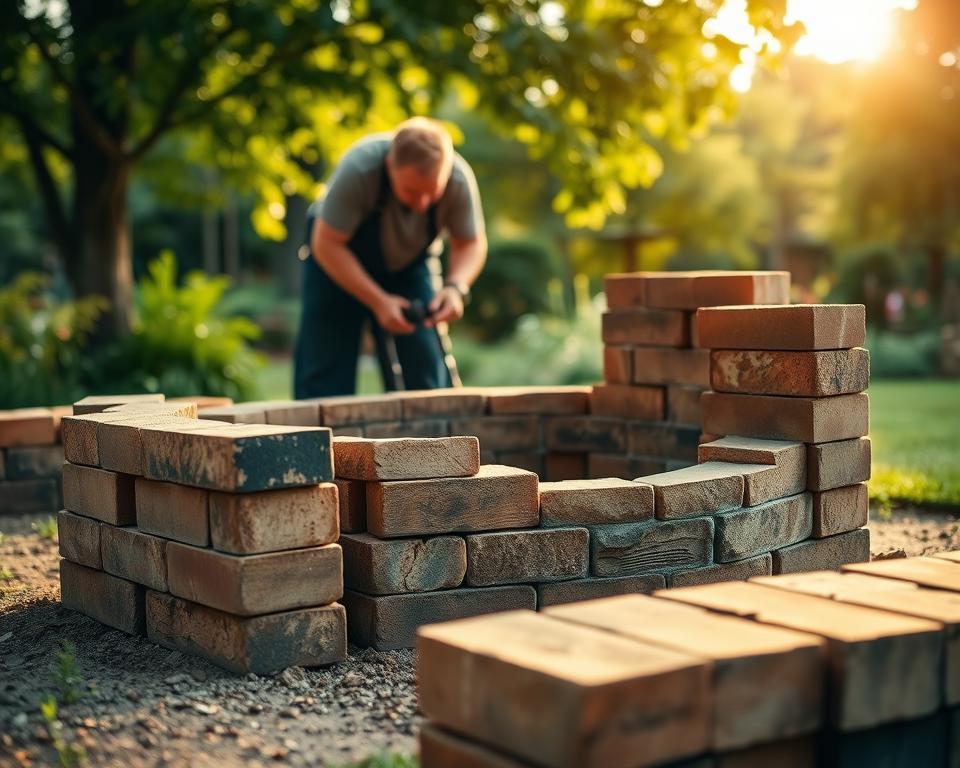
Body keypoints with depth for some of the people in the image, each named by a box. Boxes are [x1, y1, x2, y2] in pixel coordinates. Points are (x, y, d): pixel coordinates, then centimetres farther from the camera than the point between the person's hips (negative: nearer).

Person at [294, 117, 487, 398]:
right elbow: (326, 244, -29)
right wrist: (378, 301, -35)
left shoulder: (459, 180, -28)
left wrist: (456, 287, -32)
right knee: (324, 377, -7)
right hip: (339, 266, -2)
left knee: (427, 374, -5)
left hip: (408, 265, 3)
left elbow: (471, 243, -11)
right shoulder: (359, 168, -37)